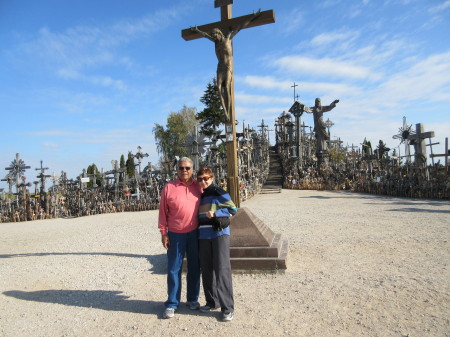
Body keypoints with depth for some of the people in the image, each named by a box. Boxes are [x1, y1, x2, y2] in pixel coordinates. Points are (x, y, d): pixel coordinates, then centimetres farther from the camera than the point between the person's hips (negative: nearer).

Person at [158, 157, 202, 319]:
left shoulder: (198, 186, 2)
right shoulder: (169, 187, -5)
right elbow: (163, 211, -3)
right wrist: (163, 233, -5)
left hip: (195, 233, 3)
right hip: (175, 234, -2)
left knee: (194, 267, 13)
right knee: (174, 269, 5)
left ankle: (193, 299, 29)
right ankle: (172, 304, 18)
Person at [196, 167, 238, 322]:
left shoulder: (219, 193, -4)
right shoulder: (199, 195, 13)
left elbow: (232, 209, -6)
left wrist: (215, 213, -15)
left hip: (220, 233, -6)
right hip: (203, 235, 6)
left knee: (222, 269, -8)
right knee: (206, 269, 10)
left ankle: (227, 307, -1)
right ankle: (212, 302, 25)